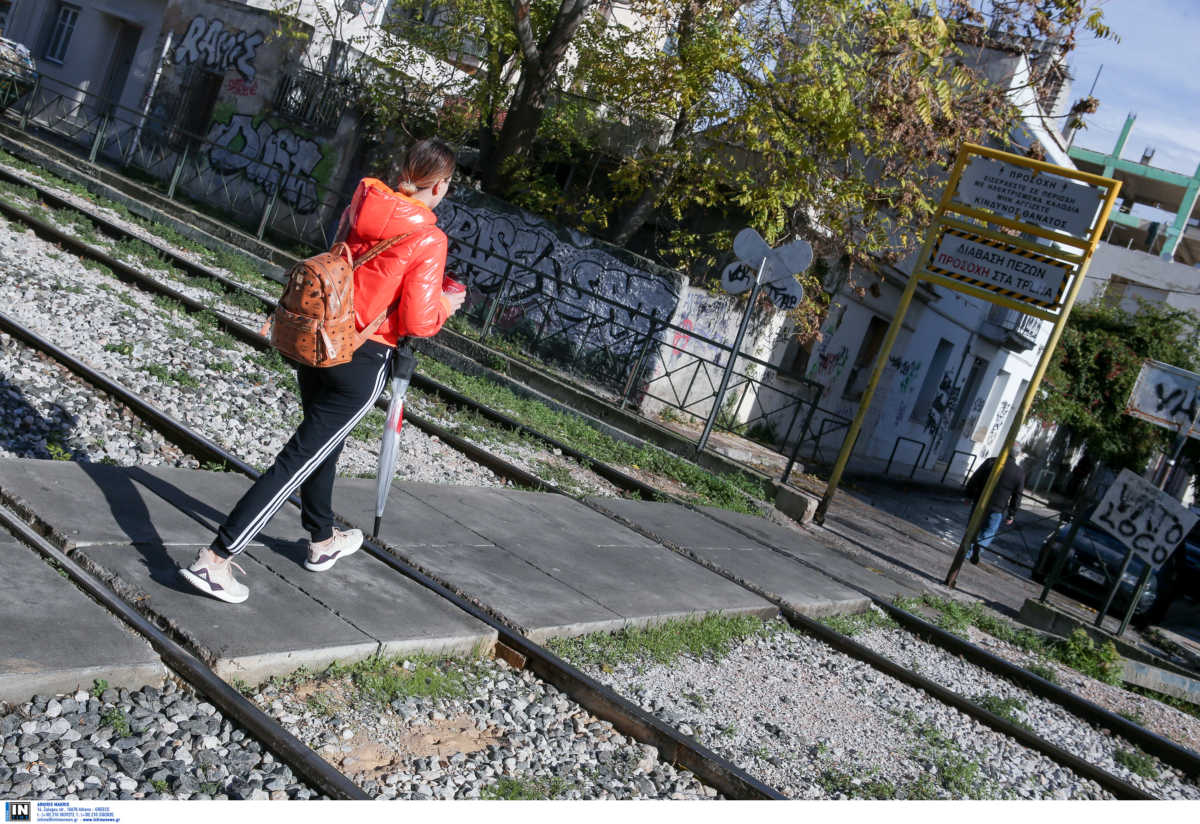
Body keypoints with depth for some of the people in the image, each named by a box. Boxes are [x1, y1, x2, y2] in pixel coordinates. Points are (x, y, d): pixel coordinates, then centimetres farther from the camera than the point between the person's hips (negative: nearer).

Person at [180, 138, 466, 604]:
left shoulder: (358, 207, 2)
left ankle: (323, 542, 46)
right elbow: (418, 322, -16)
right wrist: (446, 304, 5)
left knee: (324, 442, 25)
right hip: (362, 361, -7)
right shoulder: (428, 240, -16)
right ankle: (216, 560, -3)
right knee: (302, 456, -2)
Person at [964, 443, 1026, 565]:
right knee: (989, 532, 13)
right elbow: (1017, 497, 0)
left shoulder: (991, 462, -5)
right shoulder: (1020, 473, -5)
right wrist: (1011, 515, 8)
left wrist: (969, 495, 10)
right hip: (998, 509, -1)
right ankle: (979, 546, -14)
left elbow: (974, 481, -1)